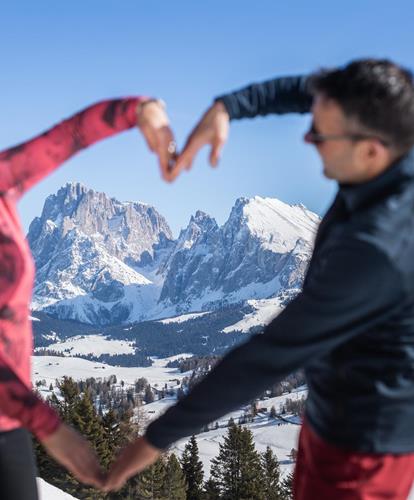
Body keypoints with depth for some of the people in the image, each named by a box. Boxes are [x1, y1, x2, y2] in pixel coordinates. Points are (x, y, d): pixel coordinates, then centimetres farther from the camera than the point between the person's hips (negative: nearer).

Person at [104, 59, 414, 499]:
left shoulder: (373, 250, -36)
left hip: (365, 436, -9)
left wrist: (158, 437, -22)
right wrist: (225, 108, -12)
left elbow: (269, 357, -31)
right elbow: (307, 91, 5)